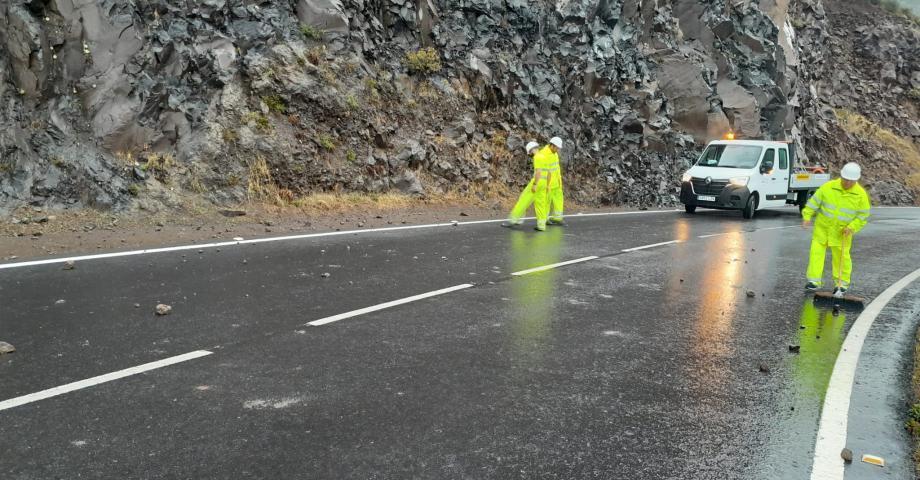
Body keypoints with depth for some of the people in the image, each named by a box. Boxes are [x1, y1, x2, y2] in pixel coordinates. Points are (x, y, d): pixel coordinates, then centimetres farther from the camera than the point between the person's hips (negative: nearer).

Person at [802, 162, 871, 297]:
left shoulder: (861, 194, -8)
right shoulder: (828, 187, -9)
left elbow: (863, 215, -2)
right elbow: (814, 201, -3)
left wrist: (852, 227, -14)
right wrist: (807, 216, -9)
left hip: (842, 232, -1)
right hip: (822, 227, 1)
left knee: (841, 256, 4)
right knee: (816, 252, -2)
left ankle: (842, 283, 18)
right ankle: (814, 281, 4)